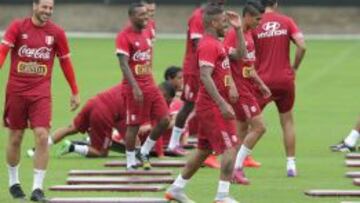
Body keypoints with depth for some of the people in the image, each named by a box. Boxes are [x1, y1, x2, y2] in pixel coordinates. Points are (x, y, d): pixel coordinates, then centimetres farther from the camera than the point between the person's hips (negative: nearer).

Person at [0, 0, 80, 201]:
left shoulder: (56, 32, 1)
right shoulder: (17, 27, -3)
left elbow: (66, 62, 8)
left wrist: (75, 92, 9)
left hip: (41, 92, 0)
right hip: (16, 91, 0)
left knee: (42, 137, -13)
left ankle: (38, 188, -9)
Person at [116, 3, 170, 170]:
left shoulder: (146, 33, 12)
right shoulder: (124, 36, -12)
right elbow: (123, 64, -18)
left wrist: (151, 82, 19)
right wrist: (135, 87, -26)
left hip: (150, 85, 8)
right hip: (135, 88, -8)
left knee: (164, 120, 1)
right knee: (134, 125, -1)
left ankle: (144, 153, 17)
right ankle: (130, 163, 11)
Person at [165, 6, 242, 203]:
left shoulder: (217, 44, 15)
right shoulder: (208, 45, -16)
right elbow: (205, 77, -25)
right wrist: (223, 104, -30)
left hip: (209, 107, 10)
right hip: (213, 106, -10)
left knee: (204, 150, 16)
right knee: (230, 147, -11)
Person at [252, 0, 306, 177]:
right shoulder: (287, 22, 0)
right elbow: (302, 46, -10)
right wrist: (294, 68, 3)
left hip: (262, 81, -2)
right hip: (285, 79, 2)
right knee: (287, 121, 16)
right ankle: (291, 164, 14)